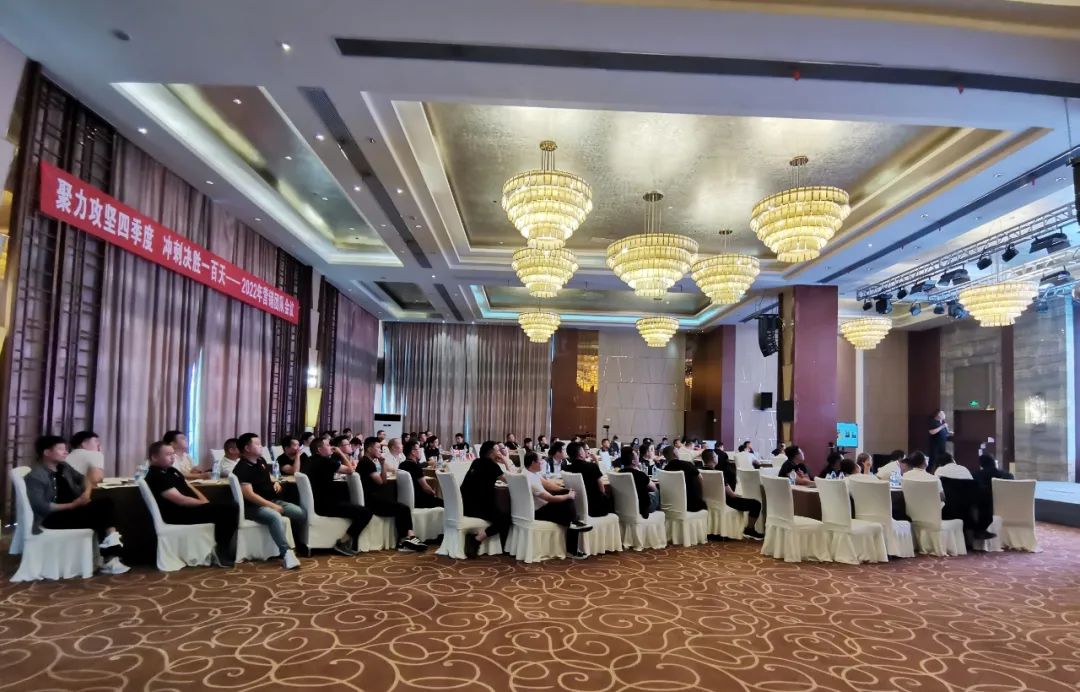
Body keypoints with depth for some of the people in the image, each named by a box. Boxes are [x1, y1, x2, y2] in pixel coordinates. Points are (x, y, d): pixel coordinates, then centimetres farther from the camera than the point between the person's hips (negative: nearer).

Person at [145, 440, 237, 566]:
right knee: (226, 511, -22)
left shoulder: (172, 470, 19)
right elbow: (180, 500, -19)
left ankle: (223, 549, -2)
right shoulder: (155, 476, -12)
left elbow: (191, 489, 19)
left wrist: (206, 503, 2)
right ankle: (221, 551, -7)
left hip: (190, 508, 10)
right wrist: (205, 504, -11)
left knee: (230, 508, -8)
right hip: (178, 514, -9)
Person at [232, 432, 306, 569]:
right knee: (275, 516, -38)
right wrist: (272, 506, -25)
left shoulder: (261, 461, 12)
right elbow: (249, 495, -24)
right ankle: (286, 553, -37)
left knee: (301, 513, -6)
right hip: (253, 506, -9)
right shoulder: (241, 469, -16)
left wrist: (275, 482, 9)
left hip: (272, 501, 9)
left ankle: (302, 547, 9)